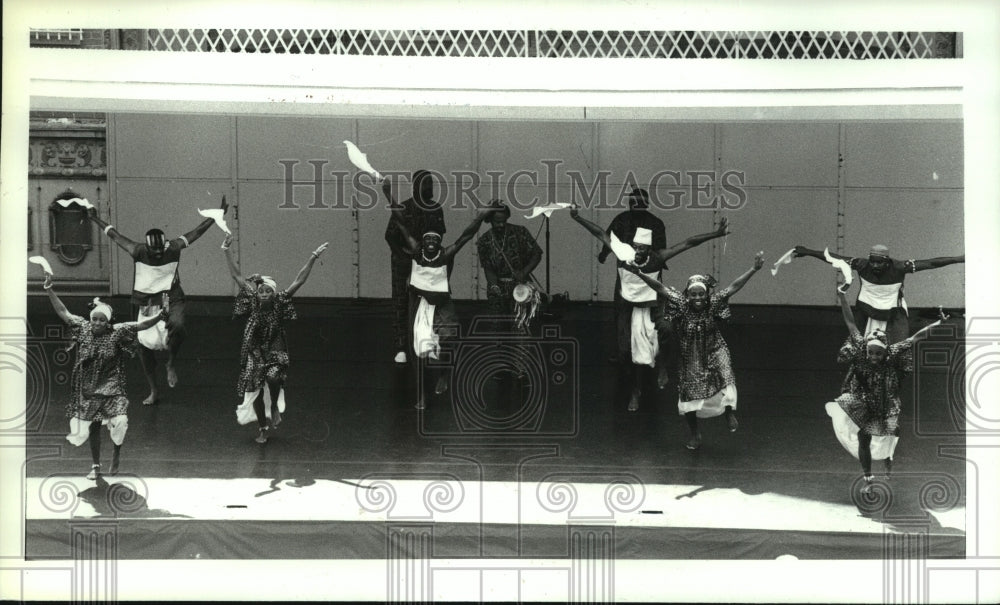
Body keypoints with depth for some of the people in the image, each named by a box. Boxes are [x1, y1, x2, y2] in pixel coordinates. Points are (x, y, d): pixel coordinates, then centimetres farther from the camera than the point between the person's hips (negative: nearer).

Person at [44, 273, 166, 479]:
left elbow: (142, 325, -13)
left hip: (111, 388, -3)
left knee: (118, 423, -18)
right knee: (93, 427, 9)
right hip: (88, 390, 3)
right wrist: (49, 290, 6)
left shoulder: (117, 332, -6)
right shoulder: (83, 329, 2)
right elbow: (63, 312, 8)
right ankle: (96, 465, 26)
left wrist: (159, 316, -29)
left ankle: (117, 453, 13)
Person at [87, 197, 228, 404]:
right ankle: (153, 391, 21)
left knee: (177, 327, -33)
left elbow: (196, 232, -5)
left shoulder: (173, 248, -11)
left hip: (172, 299, -2)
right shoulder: (138, 252, -10)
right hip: (147, 302, 2)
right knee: (144, 346, 4)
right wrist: (95, 219, 11)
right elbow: (114, 235, 3)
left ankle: (172, 363, -3)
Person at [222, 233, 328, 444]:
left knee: (273, 377, -31)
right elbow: (236, 276, -7)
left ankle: (275, 408, -3)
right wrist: (227, 251, -12)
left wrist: (313, 258, -19)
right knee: (255, 392, 4)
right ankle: (262, 428, 25)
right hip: (254, 354, 2)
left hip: (276, 353, -2)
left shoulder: (279, 303, -8)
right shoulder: (253, 302, -6)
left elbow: (299, 281, -13)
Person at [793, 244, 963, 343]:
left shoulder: (898, 268, -21)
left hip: (894, 315, -1)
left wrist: (959, 259, -24)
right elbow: (835, 258, -8)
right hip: (866, 313, 2)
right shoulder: (862, 265, -16)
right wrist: (808, 252, -5)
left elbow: (931, 263, -20)